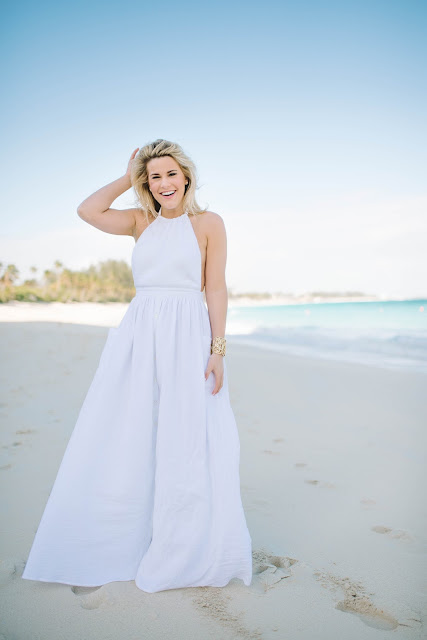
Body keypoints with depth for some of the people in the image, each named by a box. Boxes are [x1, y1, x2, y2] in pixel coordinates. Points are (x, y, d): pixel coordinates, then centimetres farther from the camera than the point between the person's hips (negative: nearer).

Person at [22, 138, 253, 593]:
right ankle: (108, 550, 25)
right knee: (124, 444, 6)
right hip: (137, 337, 4)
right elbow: (87, 211, 0)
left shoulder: (208, 223, 4)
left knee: (188, 447, 0)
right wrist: (127, 178, 9)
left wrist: (217, 349, -9)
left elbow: (215, 290, -1)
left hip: (187, 338, -3)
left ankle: (190, 555, 19)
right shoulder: (141, 222, 14)